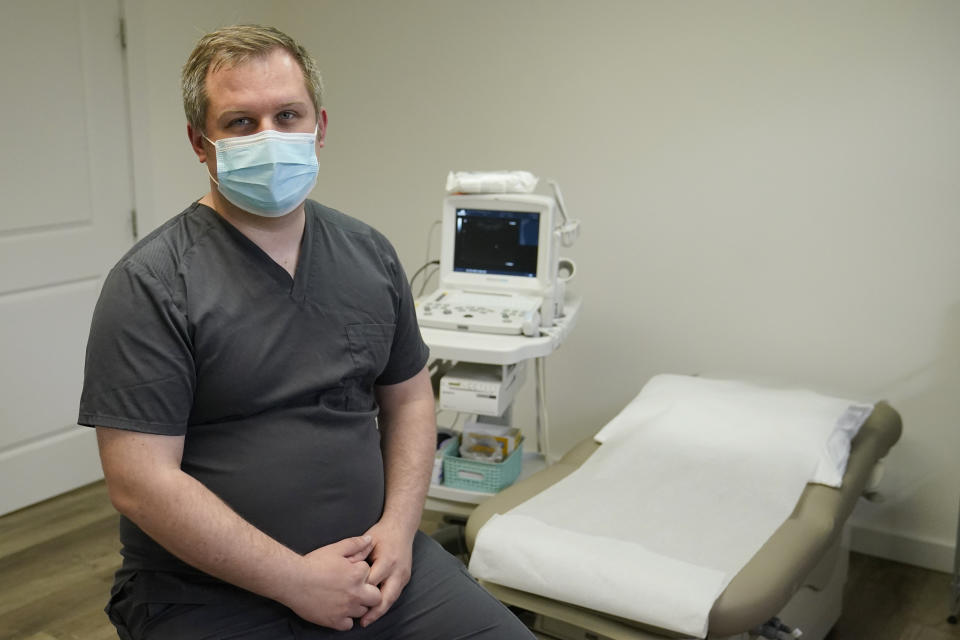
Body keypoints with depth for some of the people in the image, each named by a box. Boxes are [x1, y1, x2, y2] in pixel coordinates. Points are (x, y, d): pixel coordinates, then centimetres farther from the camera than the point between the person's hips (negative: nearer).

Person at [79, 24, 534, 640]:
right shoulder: (150, 284, -12)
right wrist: (297, 580, -15)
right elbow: (141, 483, -15)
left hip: (373, 561, 4)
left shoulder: (370, 254, 6)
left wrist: (398, 526, -2)